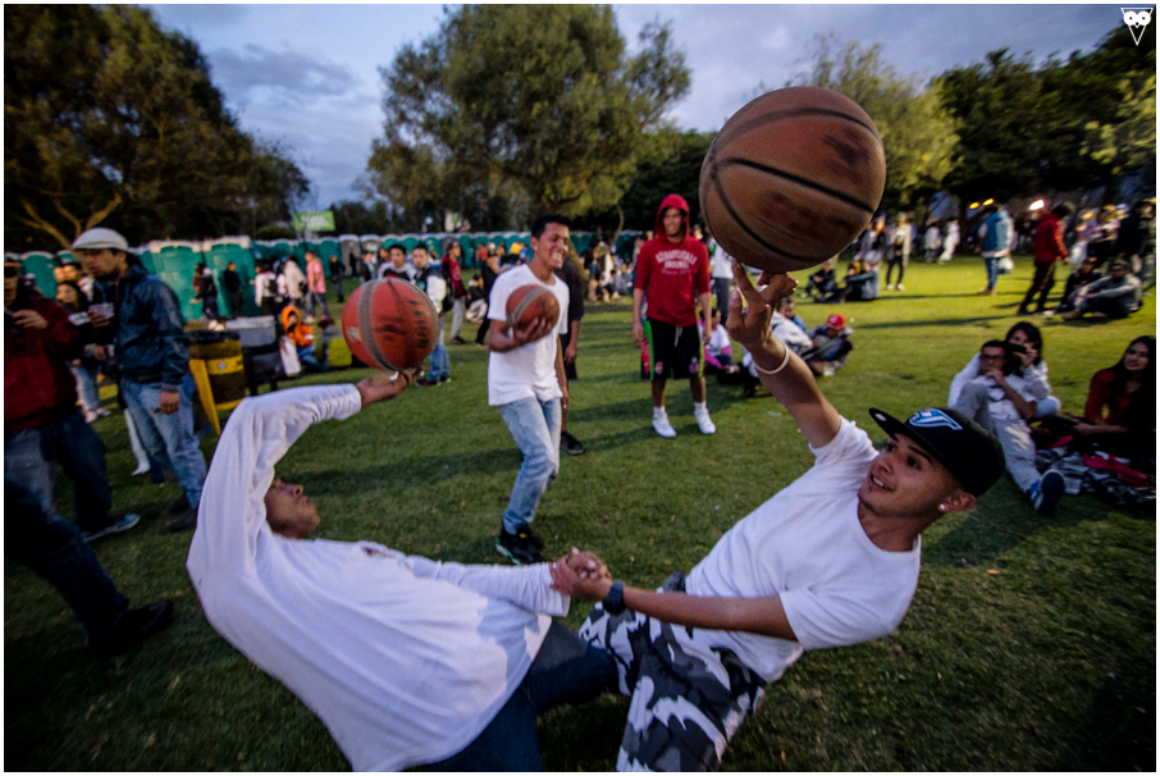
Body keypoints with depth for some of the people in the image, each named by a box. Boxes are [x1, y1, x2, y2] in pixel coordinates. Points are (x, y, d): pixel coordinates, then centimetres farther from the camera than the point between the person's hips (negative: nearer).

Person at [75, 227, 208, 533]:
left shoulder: (151, 288, -13)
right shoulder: (106, 290, 13)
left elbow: (174, 338, -17)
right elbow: (117, 334, 21)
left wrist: (171, 386, -20)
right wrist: (100, 326, -4)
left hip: (159, 383, -9)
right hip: (132, 383, 9)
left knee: (180, 446, 0)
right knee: (156, 449, 16)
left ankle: (199, 503, 12)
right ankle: (193, 486, 32)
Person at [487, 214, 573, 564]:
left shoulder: (562, 289, 11)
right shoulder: (509, 282, -12)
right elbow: (493, 340, -15)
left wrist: (562, 383, 19)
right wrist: (519, 340, -37)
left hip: (546, 389, 7)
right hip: (513, 388, -7)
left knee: (548, 466, 6)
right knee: (542, 457, -19)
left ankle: (519, 523, 30)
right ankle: (511, 534, 3)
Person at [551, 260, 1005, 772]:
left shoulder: (880, 595, -26)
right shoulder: (854, 459, -14)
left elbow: (735, 616, -27)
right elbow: (802, 395, -32)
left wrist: (612, 595, -28)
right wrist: (757, 341, -56)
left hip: (717, 666, -4)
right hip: (682, 597, 5)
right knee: (571, 665, 20)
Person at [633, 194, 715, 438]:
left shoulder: (698, 248, 3)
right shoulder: (650, 248, -2)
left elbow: (704, 288, 5)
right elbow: (639, 285, -1)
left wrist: (708, 321, 3)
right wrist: (636, 320, -6)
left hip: (688, 320, 2)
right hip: (659, 320, -1)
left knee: (696, 369, 7)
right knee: (660, 370, 6)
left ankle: (701, 411, 30)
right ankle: (659, 415, 24)